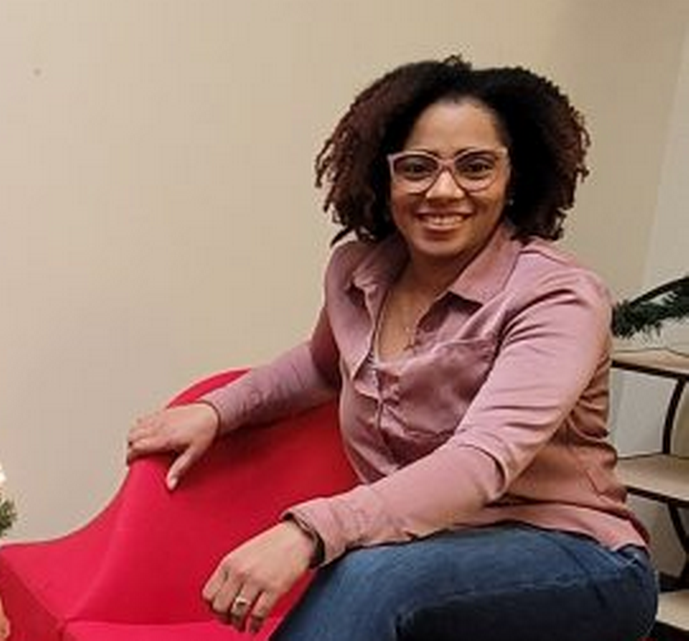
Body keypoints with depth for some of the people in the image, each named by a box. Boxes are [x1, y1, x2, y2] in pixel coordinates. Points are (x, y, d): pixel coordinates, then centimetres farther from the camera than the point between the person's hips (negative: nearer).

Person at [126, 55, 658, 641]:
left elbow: (483, 462, -31)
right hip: (436, 556, 5)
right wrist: (217, 410, 11)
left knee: (370, 576, -35)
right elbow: (324, 366, 25)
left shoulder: (560, 299, -16)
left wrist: (309, 532, -43)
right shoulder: (355, 271, 2)